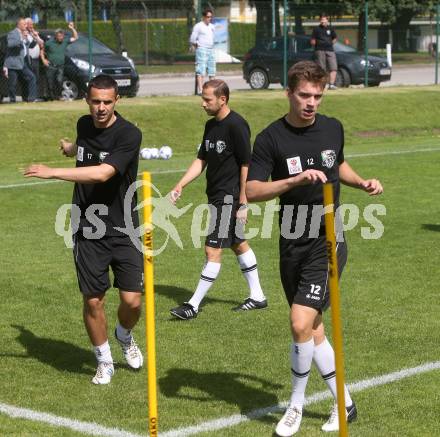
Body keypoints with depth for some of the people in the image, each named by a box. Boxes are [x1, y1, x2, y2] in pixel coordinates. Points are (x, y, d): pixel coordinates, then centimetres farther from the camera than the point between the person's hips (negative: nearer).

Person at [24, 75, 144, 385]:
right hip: (88, 230, 4)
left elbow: (102, 173, -29)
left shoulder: (129, 134, -17)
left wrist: (53, 172, -28)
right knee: (93, 300, 0)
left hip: (123, 230, -3)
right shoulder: (84, 125, 3)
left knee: (132, 301, -6)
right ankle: (105, 362, 20)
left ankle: (124, 336, 29)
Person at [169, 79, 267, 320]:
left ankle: (194, 305, -5)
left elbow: (246, 165, -17)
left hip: (229, 196, -10)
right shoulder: (211, 125, 11)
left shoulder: (236, 125, -16)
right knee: (238, 244, 16)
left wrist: (243, 203, -17)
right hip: (216, 196, 10)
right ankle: (257, 296, 27)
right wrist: (180, 186, 6)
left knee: (213, 250, -8)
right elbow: (201, 160, 17)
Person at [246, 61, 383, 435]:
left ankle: (296, 406, 3)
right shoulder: (271, 138, -7)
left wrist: (363, 183, 7)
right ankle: (344, 404, 26)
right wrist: (296, 179, -29)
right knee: (311, 329, 9)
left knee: (301, 323, -15)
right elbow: (251, 191, -17)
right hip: (292, 246, 1)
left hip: (327, 243, -1)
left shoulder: (333, 128, 3)